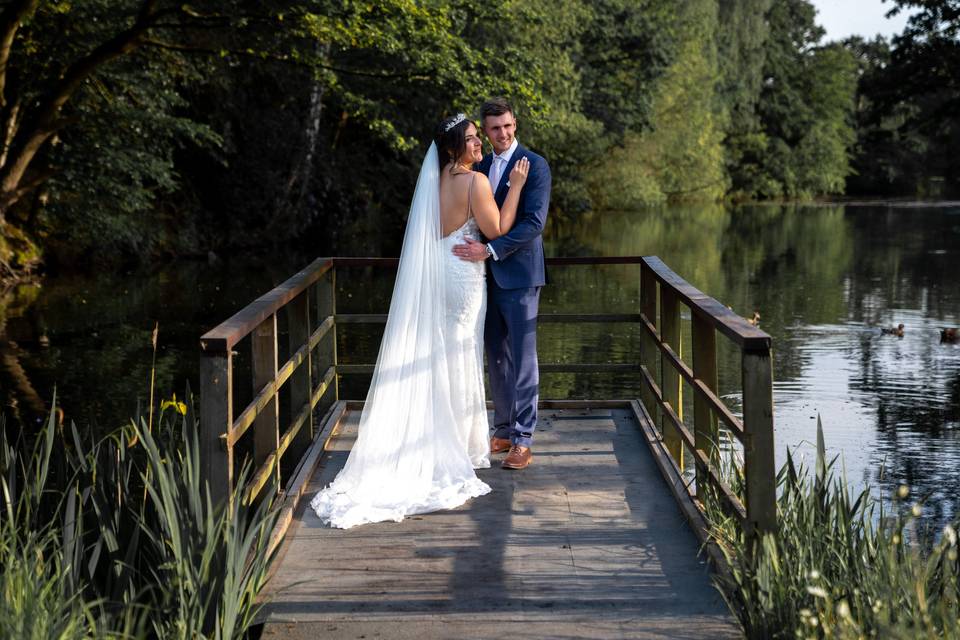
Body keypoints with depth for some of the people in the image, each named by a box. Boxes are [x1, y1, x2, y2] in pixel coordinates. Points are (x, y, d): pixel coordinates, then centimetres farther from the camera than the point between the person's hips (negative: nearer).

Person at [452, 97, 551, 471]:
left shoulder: (535, 165, -7)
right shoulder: (481, 168, 14)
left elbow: (534, 222, -16)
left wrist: (490, 249, -21)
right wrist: (475, 253, 6)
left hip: (519, 273, -6)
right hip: (488, 274, 6)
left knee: (522, 358, -3)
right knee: (497, 356, 11)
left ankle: (523, 440, 1)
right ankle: (503, 431, 21)